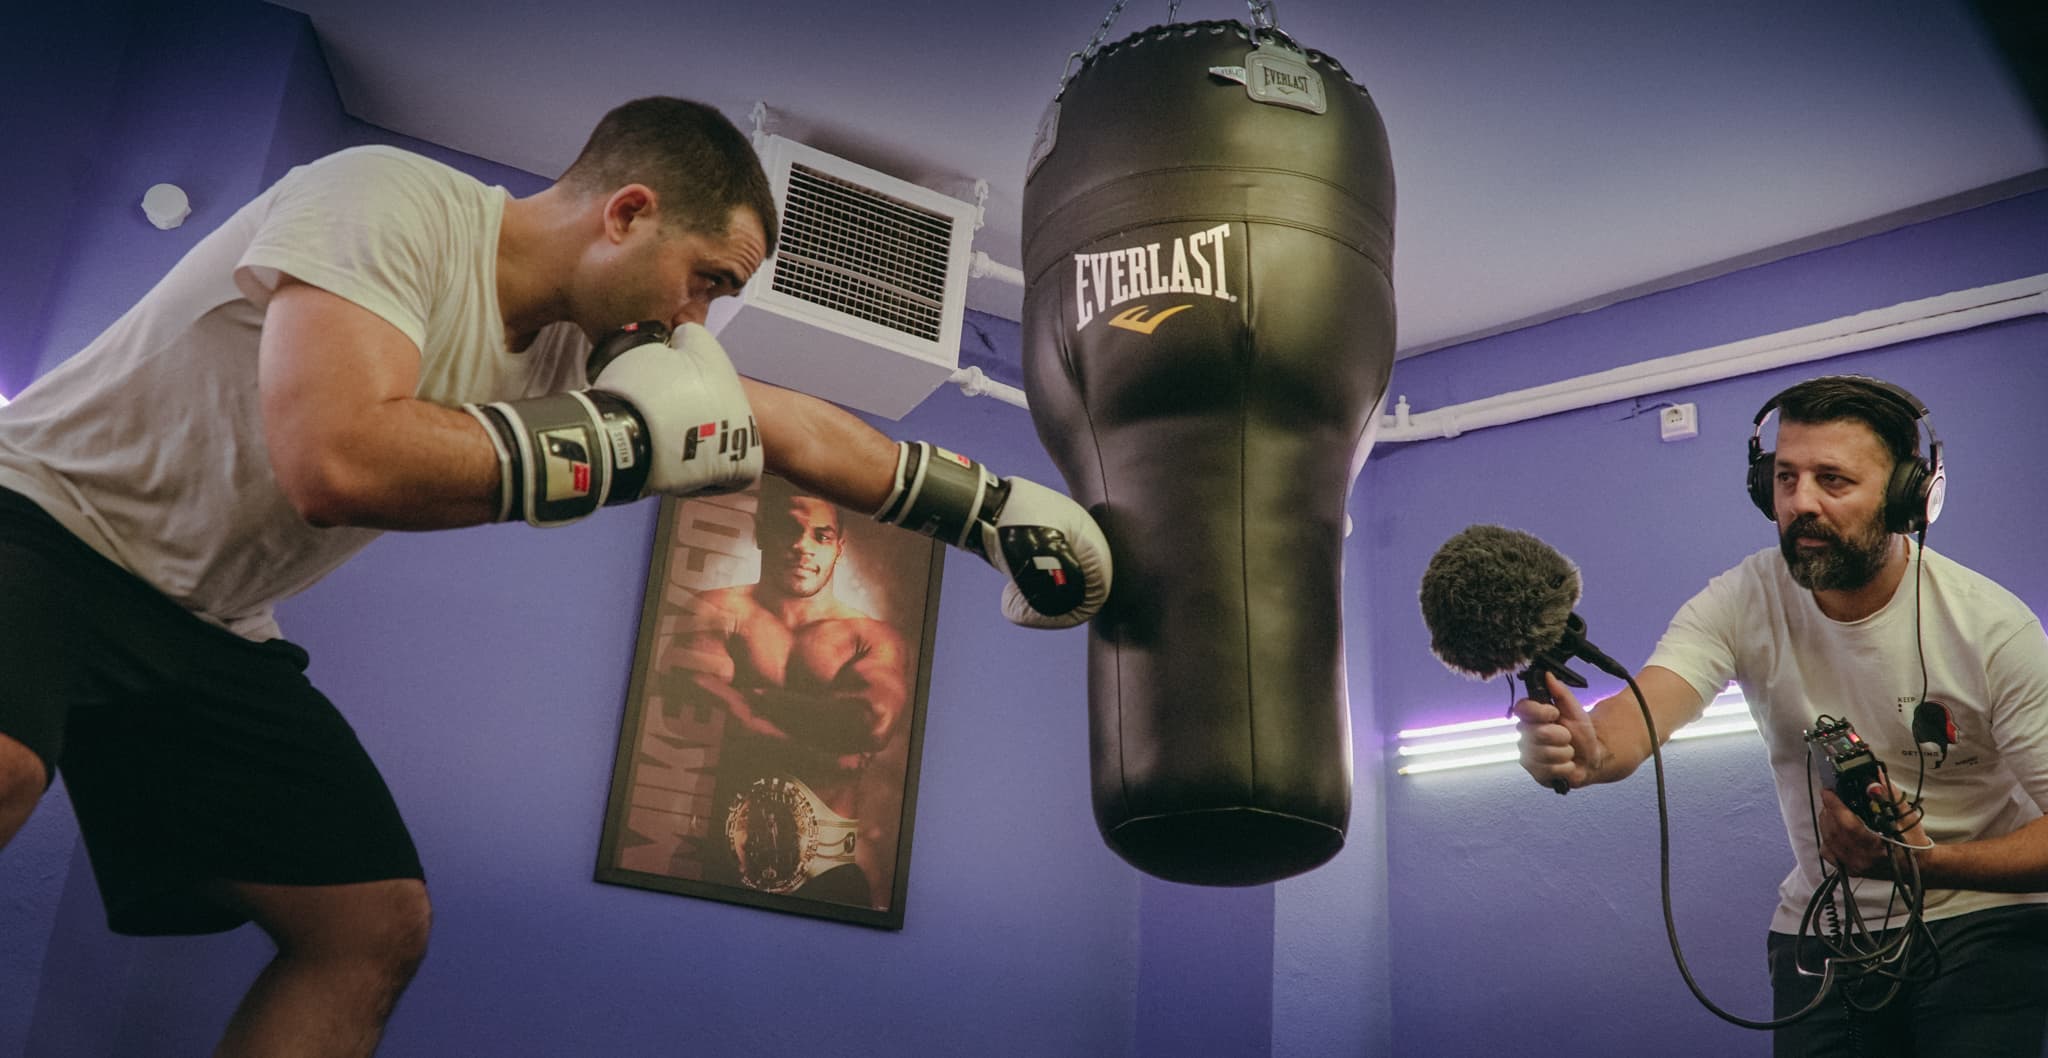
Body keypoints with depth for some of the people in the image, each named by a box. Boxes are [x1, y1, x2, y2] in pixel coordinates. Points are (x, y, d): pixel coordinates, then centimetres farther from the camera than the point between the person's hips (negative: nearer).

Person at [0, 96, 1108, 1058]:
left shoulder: (596, 336, -1)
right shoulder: (391, 202, -23)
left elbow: (806, 434, 6)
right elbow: (337, 463, -38)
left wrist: (995, 506, 8)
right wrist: (621, 435, -29)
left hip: (203, 627, 7)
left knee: (379, 924, 0)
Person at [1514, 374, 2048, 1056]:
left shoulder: (1993, 628, -17)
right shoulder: (1746, 602, -13)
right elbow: (1643, 710, -30)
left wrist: (1925, 863, -32)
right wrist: (1586, 751, -54)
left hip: (1981, 917, -2)